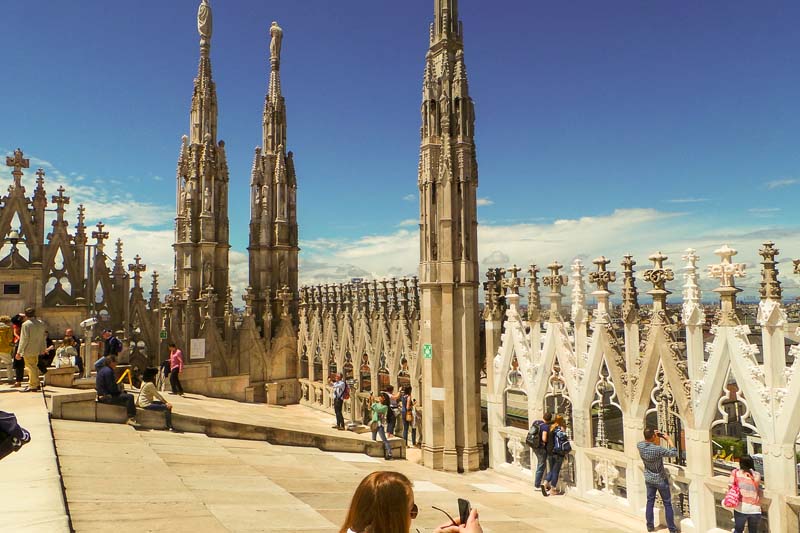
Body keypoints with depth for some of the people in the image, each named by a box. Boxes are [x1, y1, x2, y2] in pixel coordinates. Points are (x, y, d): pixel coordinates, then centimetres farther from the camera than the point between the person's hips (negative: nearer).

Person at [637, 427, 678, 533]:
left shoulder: (640, 445, -17)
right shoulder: (658, 449, -34)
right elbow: (674, 453, -22)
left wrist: (656, 436, -2)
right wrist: (669, 439, -14)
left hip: (649, 479, 5)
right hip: (661, 480, -5)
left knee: (650, 502, 18)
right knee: (667, 504, 12)